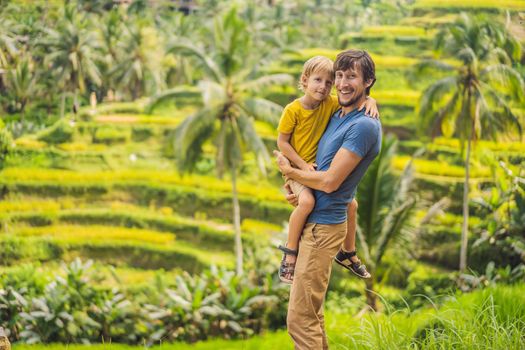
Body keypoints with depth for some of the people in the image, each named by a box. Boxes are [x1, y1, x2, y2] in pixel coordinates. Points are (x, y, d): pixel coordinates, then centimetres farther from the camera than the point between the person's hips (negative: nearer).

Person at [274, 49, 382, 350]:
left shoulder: (364, 126, -17)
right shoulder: (336, 116, 13)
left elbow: (330, 181, -19)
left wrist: (290, 171, -4)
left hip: (323, 226, -10)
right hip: (310, 220, 10)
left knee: (300, 320, -10)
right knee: (312, 311, 18)